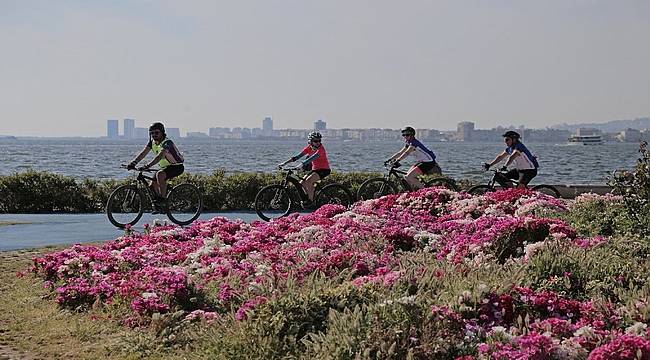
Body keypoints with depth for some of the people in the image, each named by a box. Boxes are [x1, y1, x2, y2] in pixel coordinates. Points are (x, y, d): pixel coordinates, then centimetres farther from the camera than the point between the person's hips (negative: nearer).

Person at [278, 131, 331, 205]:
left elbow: (313, 158, -35)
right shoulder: (309, 148, -1)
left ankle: (311, 200, -16)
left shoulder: (321, 149, -20)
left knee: (308, 181, -26)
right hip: (315, 169, 7)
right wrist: (284, 163, -14)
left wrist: (301, 165, -48)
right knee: (302, 183, -6)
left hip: (324, 170, -7)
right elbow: (298, 156, -5)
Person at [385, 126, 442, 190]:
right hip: (421, 161, 10)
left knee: (409, 177, -17)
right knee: (406, 177, 5)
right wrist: (389, 159, 4)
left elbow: (407, 153, -31)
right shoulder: (408, 143, 12)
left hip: (428, 162, -10)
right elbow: (400, 153, 13)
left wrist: (397, 160, -41)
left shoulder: (414, 142, -18)